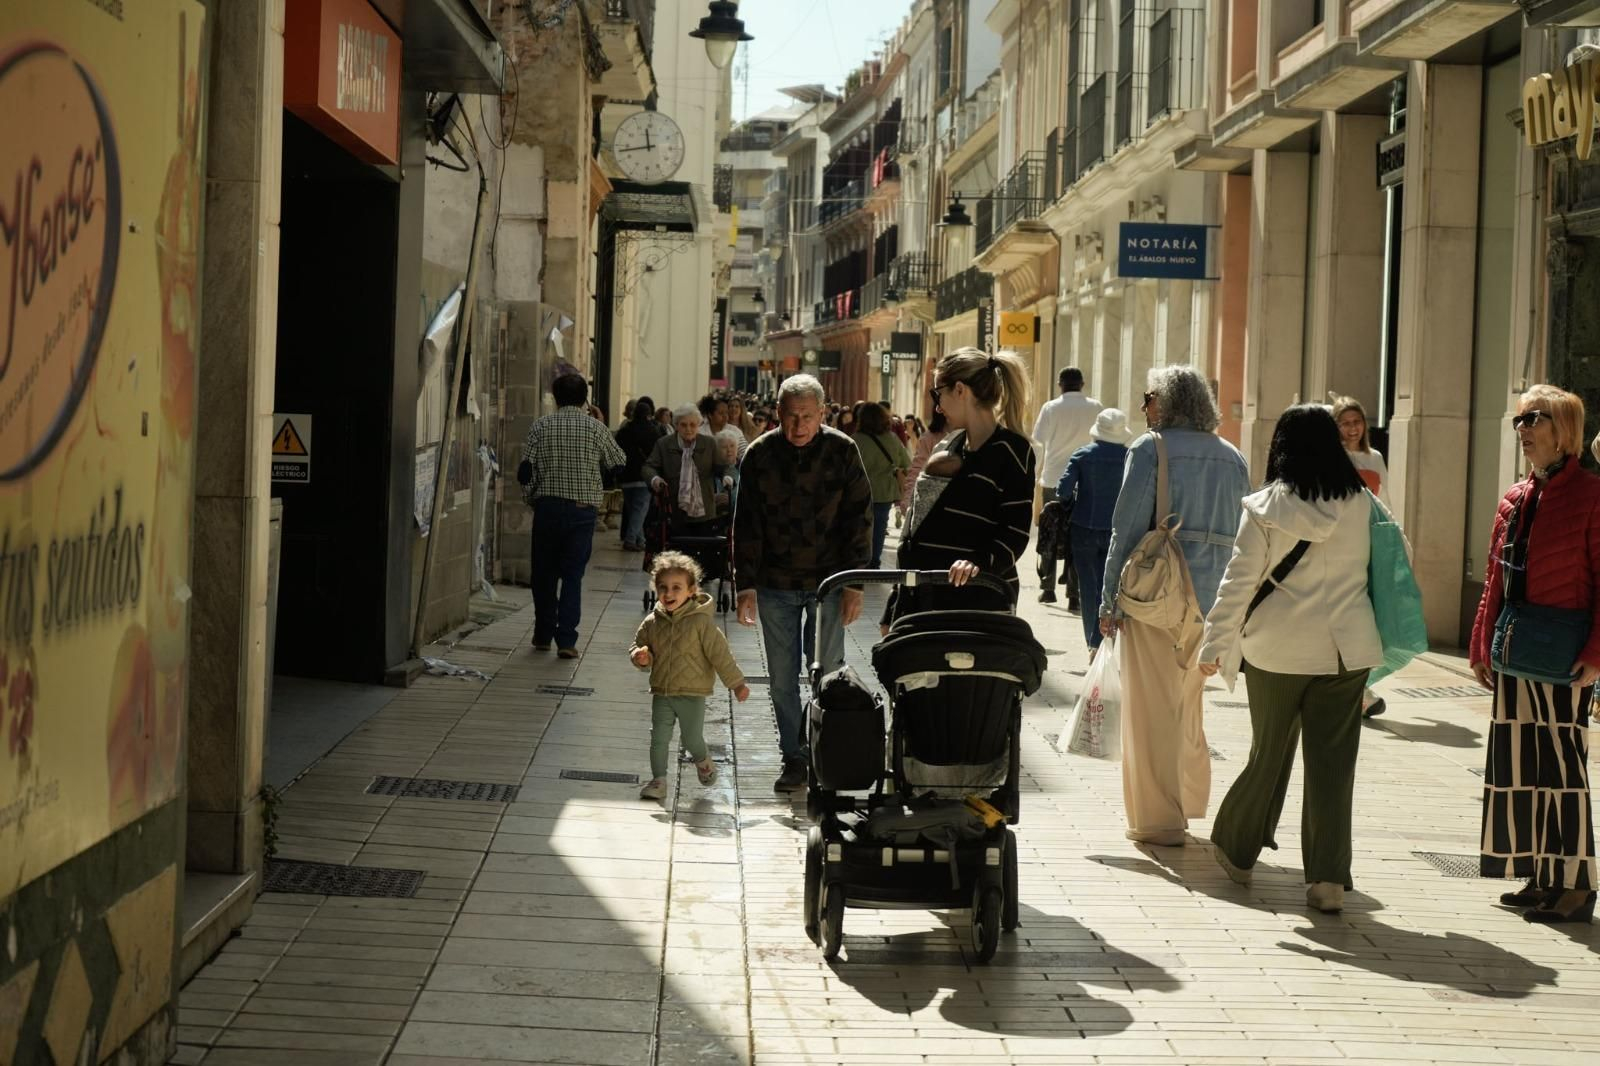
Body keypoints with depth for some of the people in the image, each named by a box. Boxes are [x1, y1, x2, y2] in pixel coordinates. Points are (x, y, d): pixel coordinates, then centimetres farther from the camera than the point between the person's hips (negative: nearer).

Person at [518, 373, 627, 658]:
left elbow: (526, 471, -5)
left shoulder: (540, 427, 0)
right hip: (583, 509, -1)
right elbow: (619, 462, 11)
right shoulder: (596, 428, -1)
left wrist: (531, 498, 12)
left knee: (544, 573, 14)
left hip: (547, 506, 1)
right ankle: (566, 640, -6)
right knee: (572, 575, 2)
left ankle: (543, 635, 22)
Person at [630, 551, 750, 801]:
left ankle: (703, 762, 33)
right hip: (661, 693, 3)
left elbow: (720, 653, -9)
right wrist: (640, 657, -11)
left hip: (692, 693, -3)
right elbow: (638, 646, 14)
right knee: (659, 738, 0)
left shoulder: (701, 622, -12)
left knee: (692, 738, 2)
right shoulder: (652, 623, 1)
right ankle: (658, 781, 11)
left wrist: (736, 683, -8)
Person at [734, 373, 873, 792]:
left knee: (828, 672, -1)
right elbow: (746, 524, 2)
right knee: (783, 678, 5)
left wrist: (854, 584, -7)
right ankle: (794, 758, 15)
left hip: (827, 582, -2)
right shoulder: (760, 454, -2)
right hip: (774, 585, 2)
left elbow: (859, 519, -3)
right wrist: (746, 585, -3)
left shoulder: (842, 451, -6)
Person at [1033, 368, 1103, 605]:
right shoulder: (1095, 408, -3)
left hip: (1053, 479, 0)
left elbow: (1038, 439, 1)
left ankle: (1047, 588, 15)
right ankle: (1074, 594, -1)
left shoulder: (1050, 408, -5)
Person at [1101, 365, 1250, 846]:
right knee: (1188, 702, 20)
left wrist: (1109, 600, -5)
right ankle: (1188, 802, 29)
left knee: (1152, 704, 3)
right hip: (1211, 596, 6)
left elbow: (1127, 529, -10)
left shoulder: (1151, 449, -6)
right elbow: (1242, 536, 11)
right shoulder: (1231, 458, 11)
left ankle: (1158, 817, 6)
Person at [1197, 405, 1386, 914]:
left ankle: (1236, 850, 30)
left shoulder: (1266, 508, -8)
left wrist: (1214, 644, -2)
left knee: (1268, 756, 14)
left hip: (1277, 652, -1)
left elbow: (1239, 581, -7)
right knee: (1333, 764, 4)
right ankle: (1328, 879, 2)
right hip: (1345, 651, 1)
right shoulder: (1362, 505, -1)